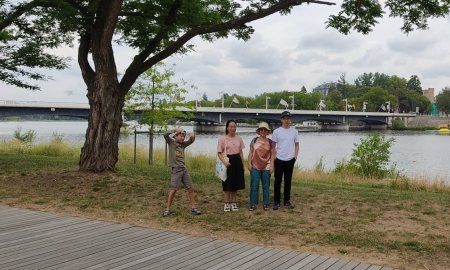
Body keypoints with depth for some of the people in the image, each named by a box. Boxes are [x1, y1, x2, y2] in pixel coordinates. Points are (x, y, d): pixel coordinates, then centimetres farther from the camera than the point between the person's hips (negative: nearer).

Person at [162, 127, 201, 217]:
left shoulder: (183, 144, 13)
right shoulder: (171, 142, -1)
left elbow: (191, 141, 20)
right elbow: (165, 134, -16)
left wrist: (192, 136, -1)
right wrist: (175, 129, -15)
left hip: (184, 169, 6)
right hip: (176, 170, -6)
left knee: (190, 188, 4)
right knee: (173, 190, -8)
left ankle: (193, 208, 12)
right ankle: (167, 209, 4)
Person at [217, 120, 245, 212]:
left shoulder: (238, 138, 7)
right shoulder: (222, 139, -5)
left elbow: (241, 152, 12)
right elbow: (219, 153, -8)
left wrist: (243, 164, 11)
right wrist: (224, 162, -23)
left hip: (237, 161, 4)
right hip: (227, 162, -4)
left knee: (235, 183, 9)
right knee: (227, 184, 1)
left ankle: (233, 203, 21)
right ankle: (227, 203, 12)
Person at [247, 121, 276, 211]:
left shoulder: (270, 142, 3)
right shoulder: (254, 140, 3)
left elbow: (272, 154, 3)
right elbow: (251, 152, 5)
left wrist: (272, 166, -3)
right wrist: (249, 163, -2)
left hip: (266, 167, 0)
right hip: (255, 167, 0)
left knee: (266, 186, 7)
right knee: (254, 186, 1)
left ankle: (265, 203, 17)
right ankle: (253, 204, 8)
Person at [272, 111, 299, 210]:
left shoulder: (294, 131, 5)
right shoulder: (276, 131, -2)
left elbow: (296, 145, 12)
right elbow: (273, 146, 2)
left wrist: (295, 156, 3)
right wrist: (273, 157, -4)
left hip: (290, 160, 2)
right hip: (279, 160, -2)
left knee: (288, 181, 9)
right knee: (278, 181, 2)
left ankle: (287, 201, 19)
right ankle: (277, 202, 10)